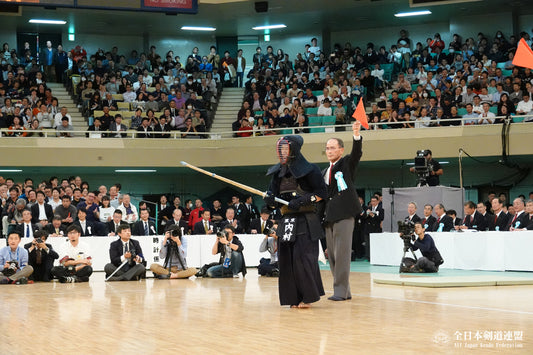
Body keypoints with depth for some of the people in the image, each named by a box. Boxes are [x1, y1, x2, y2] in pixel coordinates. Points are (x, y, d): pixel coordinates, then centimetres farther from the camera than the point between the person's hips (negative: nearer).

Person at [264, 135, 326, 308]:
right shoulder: (279, 172, 14)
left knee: (302, 256, -11)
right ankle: (295, 298, 8)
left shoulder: (309, 170, -5)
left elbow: (322, 193, -7)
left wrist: (302, 201, -17)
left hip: (306, 222, -7)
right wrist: (269, 199, -7)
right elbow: (272, 194, 16)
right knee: (286, 258, 2)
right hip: (287, 221, 7)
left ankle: (308, 296, -2)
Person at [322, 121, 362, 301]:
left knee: (342, 252, -11)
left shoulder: (347, 163, 6)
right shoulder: (324, 172, 23)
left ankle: (341, 290, -9)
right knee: (332, 254, 5)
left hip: (344, 214, -7)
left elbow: (357, 153, -14)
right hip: (329, 216, 7)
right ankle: (345, 291, 11)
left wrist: (356, 135, -32)